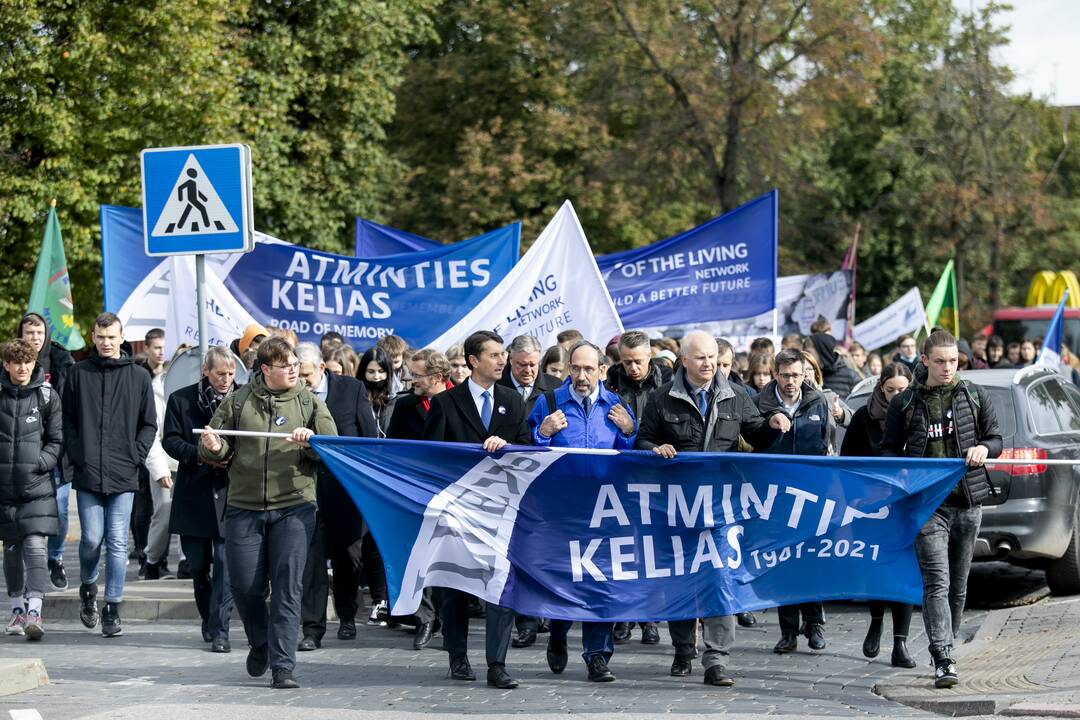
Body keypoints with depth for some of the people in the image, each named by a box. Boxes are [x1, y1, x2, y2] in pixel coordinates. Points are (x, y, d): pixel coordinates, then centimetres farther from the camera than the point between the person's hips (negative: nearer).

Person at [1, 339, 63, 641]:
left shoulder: (47, 396, 1)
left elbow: (57, 440, 4)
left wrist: (41, 463, -12)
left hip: (37, 487, -2)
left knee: (36, 547, -12)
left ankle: (34, 611, -16)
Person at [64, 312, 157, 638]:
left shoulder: (138, 376, 6)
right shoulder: (78, 374, 6)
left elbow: (149, 424, 10)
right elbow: (67, 420, 9)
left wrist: (136, 456, -2)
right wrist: (76, 455, -2)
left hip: (123, 476, 0)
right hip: (87, 475, 0)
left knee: (117, 543, -1)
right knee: (92, 538, -3)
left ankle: (112, 610, 5)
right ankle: (87, 587, 25)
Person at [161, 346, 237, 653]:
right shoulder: (181, 400, 4)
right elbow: (170, 440, 0)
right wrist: (199, 455, -14)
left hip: (229, 492, -2)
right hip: (193, 492, 2)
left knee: (225, 563, -10)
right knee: (198, 564, 11)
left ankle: (219, 630, -9)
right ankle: (209, 619, 31)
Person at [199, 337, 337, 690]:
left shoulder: (310, 403, 7)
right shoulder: (238, 402, 8)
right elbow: (218, 452, 11)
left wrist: (310, 442, -16)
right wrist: (213, 447, -13)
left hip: (293, 507, -1)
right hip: (244, 507, 1)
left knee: (287, 588, -7)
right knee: (244, 585, 1)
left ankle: (282, 666, -5)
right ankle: (260, 644, 29)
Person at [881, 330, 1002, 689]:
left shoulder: (976, 397, 9)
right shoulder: (904, 403, 5)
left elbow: (996, 439, 14)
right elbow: (889, 448, 11)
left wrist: (984, 448, -10)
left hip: (968, 501, 3)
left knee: (958, 585, 10)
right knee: (937, 582, -14)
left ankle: (946, 648, 24)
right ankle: (943, 661, -20)